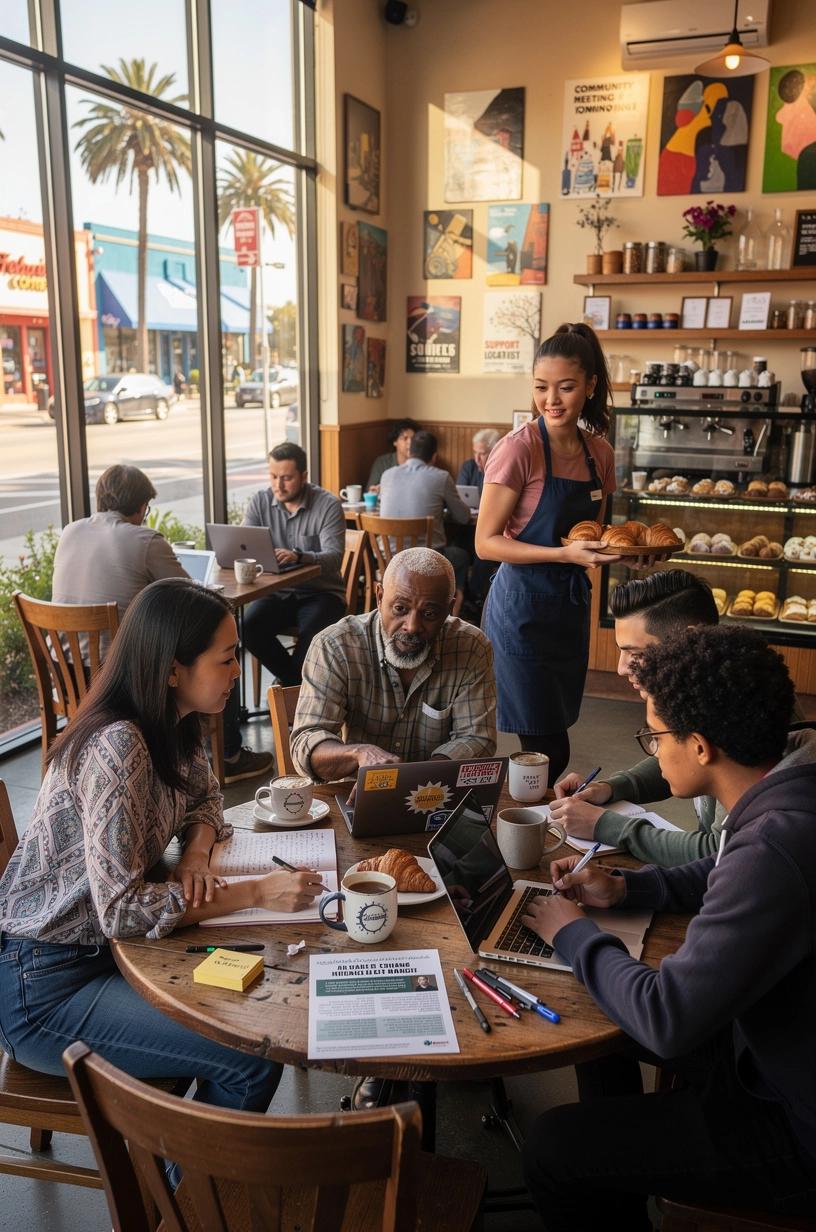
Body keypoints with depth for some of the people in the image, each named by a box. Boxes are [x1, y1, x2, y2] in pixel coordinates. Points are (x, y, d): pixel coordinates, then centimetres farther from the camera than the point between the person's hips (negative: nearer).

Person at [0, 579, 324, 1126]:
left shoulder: (173, 728, -1)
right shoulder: (115, 749, -28)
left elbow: (203, 798, 14)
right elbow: (121, 909, -28)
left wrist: (197, 855, -8)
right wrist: (257, 891, -24)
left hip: (100, 947, 8)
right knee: (253, 1058, -15)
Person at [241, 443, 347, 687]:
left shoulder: (328, 505, -9)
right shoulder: (260, 501, 3)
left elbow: (334, 557, -21)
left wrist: (298, 557, -41)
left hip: (321, 592, -3)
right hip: (277, 591, 4)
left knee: (311, 634, -33)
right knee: (249, 628, -24)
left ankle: (290, 680, -4)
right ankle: (296, 680, -2)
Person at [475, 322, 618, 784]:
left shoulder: (600, 452, 5)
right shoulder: (519, 449, -14)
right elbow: (487, 543, -14)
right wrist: (565, 554, -23)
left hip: (571, 605, 7)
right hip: (523, 605, -6)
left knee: (553, 740, 16)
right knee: (549, 751, -3)